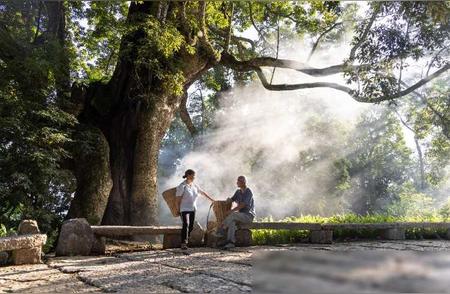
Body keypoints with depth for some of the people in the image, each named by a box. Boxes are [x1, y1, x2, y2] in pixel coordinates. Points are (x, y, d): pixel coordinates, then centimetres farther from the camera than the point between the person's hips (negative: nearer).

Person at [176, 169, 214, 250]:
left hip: (193, 208, 7)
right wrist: (178, 210, -7)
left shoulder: (194, 186, 9)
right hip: (184, 209, -7)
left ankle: (187, 242, 17)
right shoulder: (182, 186, -11)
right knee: (185, 225, -20)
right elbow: (178, 200, -9)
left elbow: (203, 193, 18)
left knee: (191, 226, 6)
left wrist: (212, 200, 20)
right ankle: (183, 243, -21)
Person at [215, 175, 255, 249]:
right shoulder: (238, 191, 14)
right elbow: (232, 199, 12)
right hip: (241, 216, 7)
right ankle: (231, 242, -34)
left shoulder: (249, 192, -11)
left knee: (233, 214, -31)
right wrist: (229, 200, -12)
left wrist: (232, 211, -24)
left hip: (249, 216, -7)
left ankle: (221, 231, -19)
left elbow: (243, 205, -20)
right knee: (231, 221, -26)